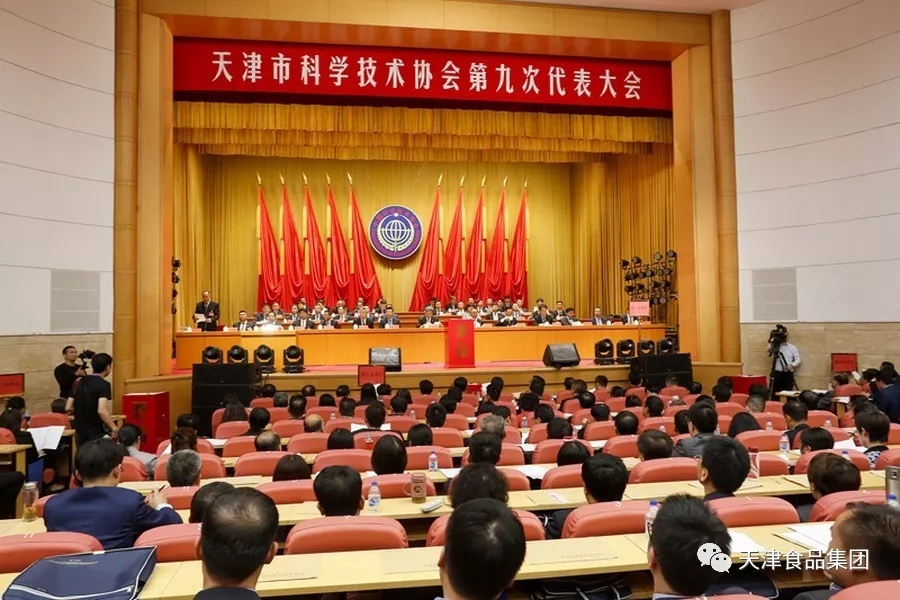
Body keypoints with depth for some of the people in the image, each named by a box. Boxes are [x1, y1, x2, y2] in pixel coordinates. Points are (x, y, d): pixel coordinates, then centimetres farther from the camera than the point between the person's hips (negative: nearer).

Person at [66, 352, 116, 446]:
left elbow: (68, 408, 8)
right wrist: (114, 428, -20)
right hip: (98, 433, -7)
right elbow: (102, 411, -27)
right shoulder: (104, 385, -15)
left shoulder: (79, 382, 6)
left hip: (80, 432, 7)